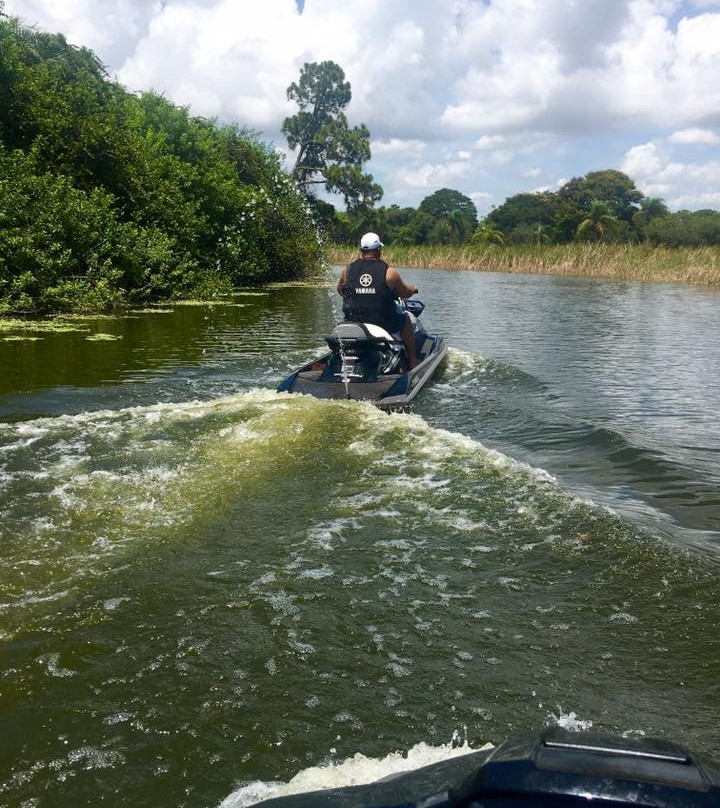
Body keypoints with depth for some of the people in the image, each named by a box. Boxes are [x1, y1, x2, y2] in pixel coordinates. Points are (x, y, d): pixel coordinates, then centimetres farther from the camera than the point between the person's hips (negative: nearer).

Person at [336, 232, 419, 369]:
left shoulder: (347, 270, -3)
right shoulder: (389, 272, -10)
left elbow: (340, 291, 15)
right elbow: (406, 293, 3)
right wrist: (414, 289, 27)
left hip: (353, 322, 3)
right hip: (384, 324, -3)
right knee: (406, 318, 26)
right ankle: (412, 361, 28)